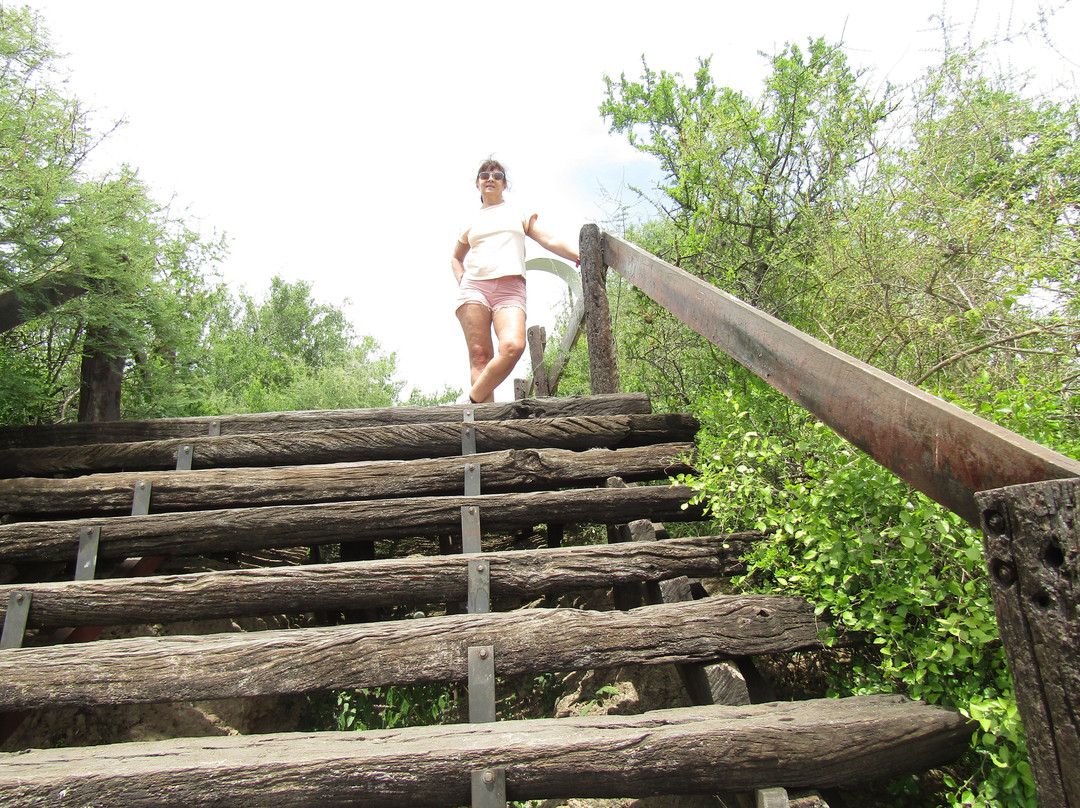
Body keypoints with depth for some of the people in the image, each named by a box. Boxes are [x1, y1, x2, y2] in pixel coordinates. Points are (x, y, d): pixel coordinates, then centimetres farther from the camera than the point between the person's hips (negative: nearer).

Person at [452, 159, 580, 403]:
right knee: (480, 353, -14)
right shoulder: (471, 221, 24)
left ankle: (471, 401, -21)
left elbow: (549, 242, 15)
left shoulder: (518, 214, 23)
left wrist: (581, 257, 3)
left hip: (510, 288, -1)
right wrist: (461, 280, 15)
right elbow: (456, 257, 36)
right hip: (474, 285, 2)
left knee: (513, 346, -28)